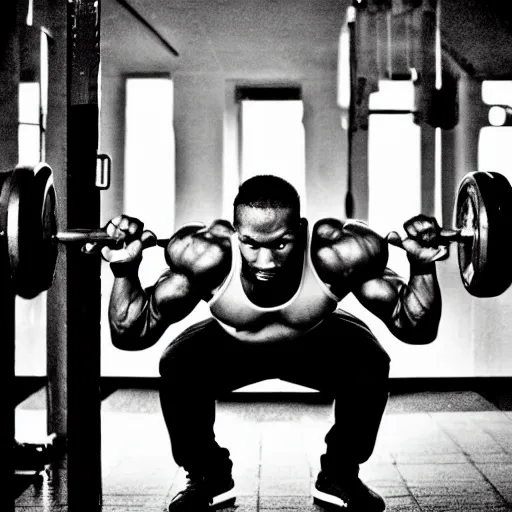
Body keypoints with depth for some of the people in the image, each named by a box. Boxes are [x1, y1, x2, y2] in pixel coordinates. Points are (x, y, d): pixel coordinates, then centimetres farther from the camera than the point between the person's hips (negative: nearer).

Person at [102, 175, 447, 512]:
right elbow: (131, 335, -27)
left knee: (370, 363, -27)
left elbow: (417, 329, -27)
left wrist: (422, 267, -42)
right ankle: (207, 476, 1)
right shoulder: (206, 255, -37)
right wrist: (125, 271, -42)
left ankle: (341, 475, 0)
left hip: (316, 343, 0)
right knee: (178, 367, -27)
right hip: (232, 346, 0)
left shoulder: (337, 253, -38)